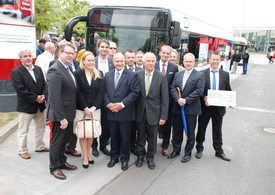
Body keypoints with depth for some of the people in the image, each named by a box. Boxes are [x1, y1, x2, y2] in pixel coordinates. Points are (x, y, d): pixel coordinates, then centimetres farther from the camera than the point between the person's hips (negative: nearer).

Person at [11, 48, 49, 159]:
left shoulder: (38, 69, 8)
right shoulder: (16, 72, -10)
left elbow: (44, 84, 8)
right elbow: (20, 89, -18)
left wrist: (43, 95, -10)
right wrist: (35, 98, -19)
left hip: (40, 105, 6)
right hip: (26, 106, -6)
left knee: (41, 127, 18)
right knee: (23, 130, 7)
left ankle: (40, 146, 35)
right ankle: (22, 150, 23)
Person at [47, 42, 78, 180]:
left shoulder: (68, 69, 9)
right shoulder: (55, 70, -21)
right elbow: (54, 97, -25)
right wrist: (62, 118, -25)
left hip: (68, 113, 9)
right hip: (60, 114, -9)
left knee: (64, 138, 22)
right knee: (57, 141, 8)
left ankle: (62, 162, 39)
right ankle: (54, 167, 26)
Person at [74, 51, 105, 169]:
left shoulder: (99, 75, 4)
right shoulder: (78, 74, -3)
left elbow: (101, 92, -1)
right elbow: (78, 93, -7)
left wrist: (94, 107, -11)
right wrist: (85, 108, -12)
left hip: (95, 109, 2)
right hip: (81, 109, -2)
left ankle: (88, 154, 27)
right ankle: (85, 157, 16)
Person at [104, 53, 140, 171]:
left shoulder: (132, 75, -4)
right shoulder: (107, 75, 10)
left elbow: (135, 92, -11)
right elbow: (104, 91, 7)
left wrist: (122, 104, -18)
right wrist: (108, 104, -9)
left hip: (125, 113, -3)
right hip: (111, 112, 4)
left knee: (125, 138, 8)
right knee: (114, 137, 16)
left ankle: (125, 159, 25)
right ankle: (114, 157, 33)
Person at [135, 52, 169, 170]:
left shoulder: (161, 77, -6)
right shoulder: (137, 75, -3)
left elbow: (165, 98, -5)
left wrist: (163, 116, -8)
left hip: (154, 112, -1)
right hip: (140, 111, 1)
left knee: (152, 137, 12)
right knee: (141, 136, 15)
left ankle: (150, 158, 33)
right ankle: (140, 156, 36)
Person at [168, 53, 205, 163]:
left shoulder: (199, 76, -3)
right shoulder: (178, 75, 11)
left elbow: (199, 91, -13)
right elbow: (172, 88, 2)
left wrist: (186, 100, -18)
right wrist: (178, 99, -15)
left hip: (191, 109, -4)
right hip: (178, 108, 4)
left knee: (190, 132, 7)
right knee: (178, 131, 15)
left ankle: (188, 153, 22)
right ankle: (176, 150, 30)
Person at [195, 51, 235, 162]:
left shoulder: (225, 74, 5)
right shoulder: (202, 73, -3)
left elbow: (228, 91, 7)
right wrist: (204, 98, -21)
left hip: (219, 107, 2)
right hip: (205, 106, -2)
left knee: (217, 130, 14)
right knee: (201, 129, 11)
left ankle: (219, 151, 29)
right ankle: (199, 149, 28)